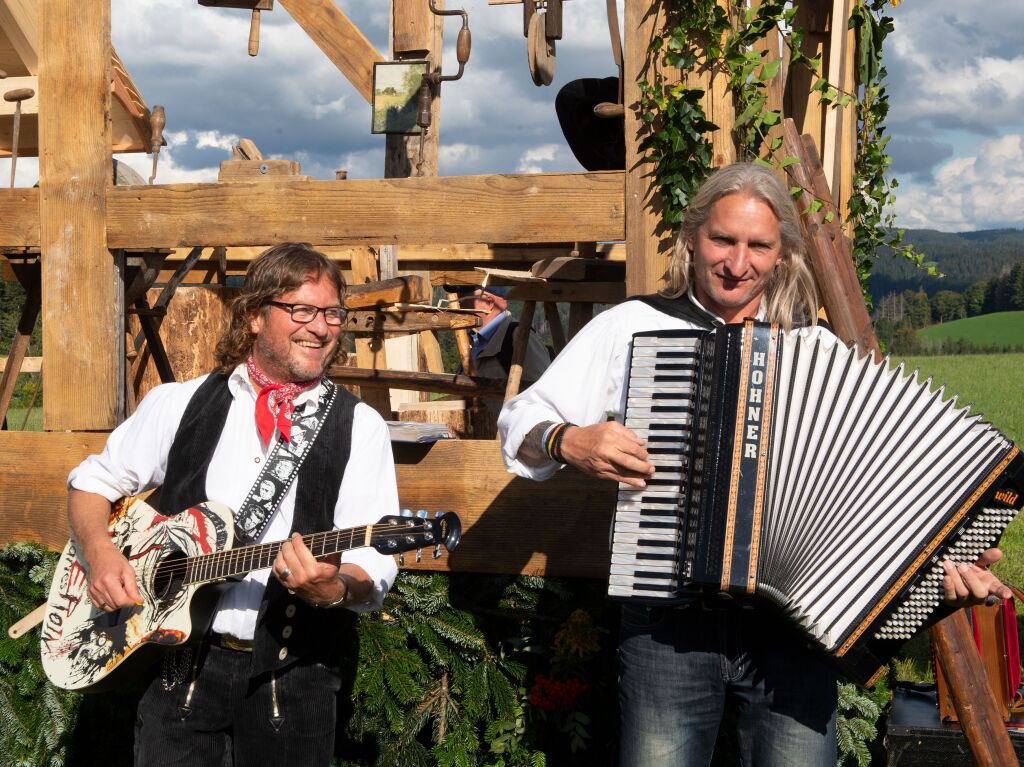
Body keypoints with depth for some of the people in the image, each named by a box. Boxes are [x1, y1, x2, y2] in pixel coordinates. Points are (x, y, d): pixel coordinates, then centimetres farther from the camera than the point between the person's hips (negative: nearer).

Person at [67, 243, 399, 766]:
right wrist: (99, 551, -5)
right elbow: (93, 481, 14)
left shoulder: (358, 427, -1)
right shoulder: (181, 405, 5)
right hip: (179, 663, 1)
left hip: (291, 677, -1)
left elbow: (373, 570, -7)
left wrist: (334, 588, -29)